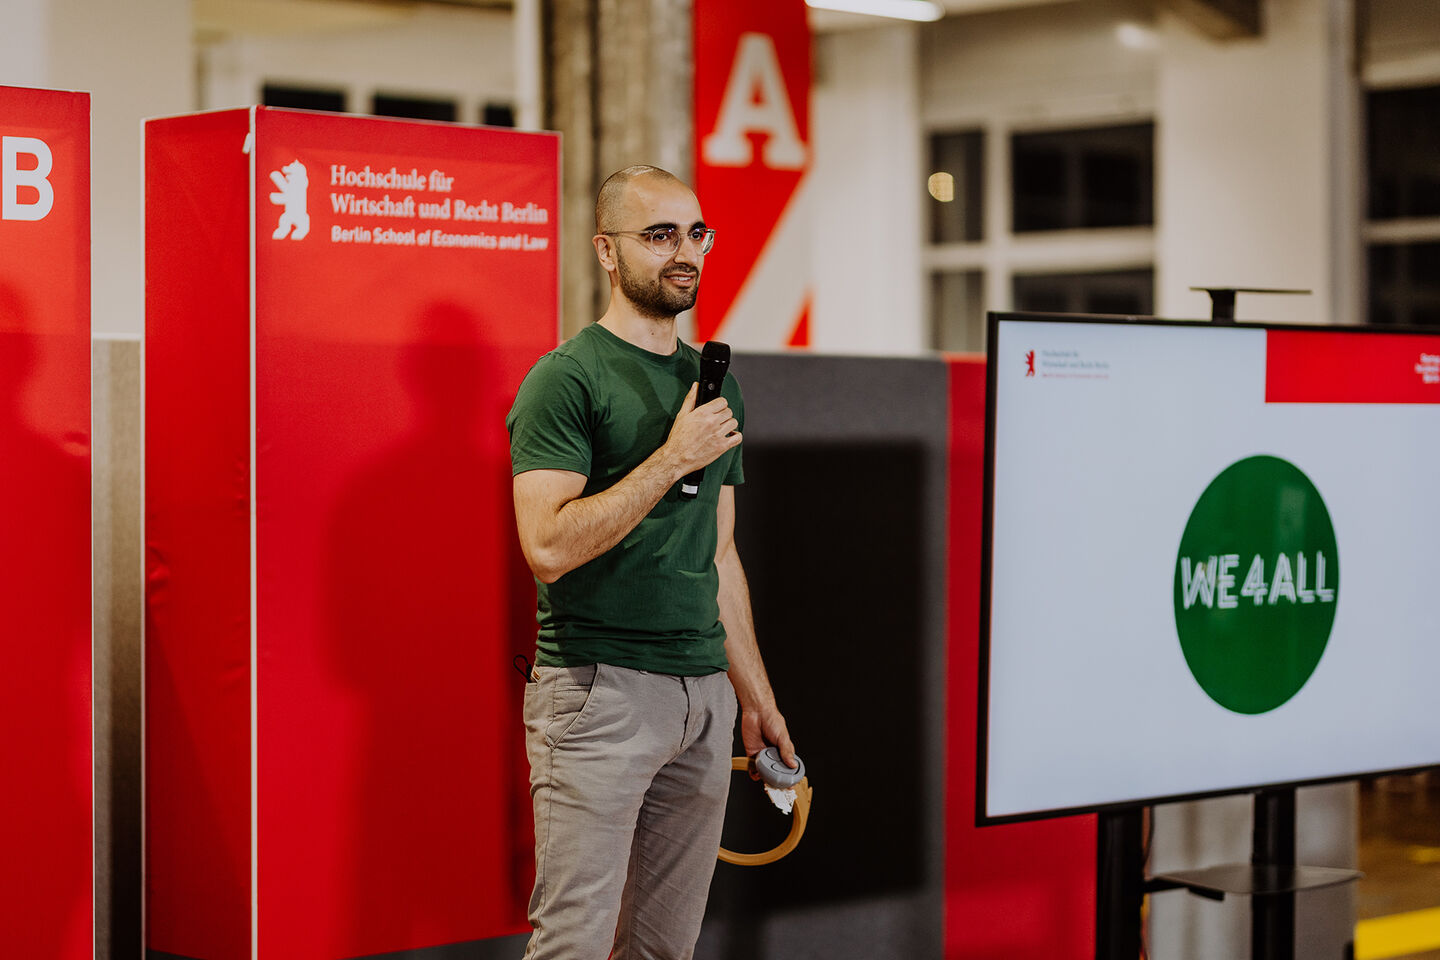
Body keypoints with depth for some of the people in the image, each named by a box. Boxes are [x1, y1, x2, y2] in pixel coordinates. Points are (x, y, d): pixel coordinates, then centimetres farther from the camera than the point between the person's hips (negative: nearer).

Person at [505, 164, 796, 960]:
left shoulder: (714, 384, 16)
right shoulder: (566, 378, -6)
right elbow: (549, 547, -17)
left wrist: (756, 692, 18)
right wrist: (674, 459, -16)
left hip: (703, 694, 7)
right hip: (598, 687, -7)